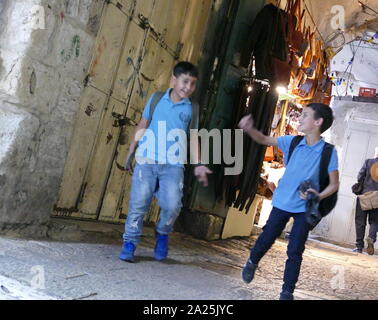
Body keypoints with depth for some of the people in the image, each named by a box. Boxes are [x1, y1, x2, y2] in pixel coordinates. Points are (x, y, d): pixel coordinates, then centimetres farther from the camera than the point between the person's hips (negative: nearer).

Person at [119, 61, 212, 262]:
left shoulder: (192, 109, 7)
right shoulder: (156, 99, 6)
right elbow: (142, 126, 13)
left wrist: (198, 165, 1)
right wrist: (130, 152, 12)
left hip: (173, 164, 0)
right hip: (147, 160, 0)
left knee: (172, 204, -14)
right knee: (138, 203, -3)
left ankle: (162, 233, 16)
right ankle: (130, 241, 14)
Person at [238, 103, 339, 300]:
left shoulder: (328, 151, -13)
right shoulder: (293, 142, -6)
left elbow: (334, 184, -8)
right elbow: (264, 140, 0)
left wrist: (319, 196, -26)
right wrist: (249, 129, -20)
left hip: (305, 208, -2)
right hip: (282, 202, 3)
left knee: (295, 251, 2)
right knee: (266, 239, 16)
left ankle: (287, 291, 17)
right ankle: (252, 263, 45)